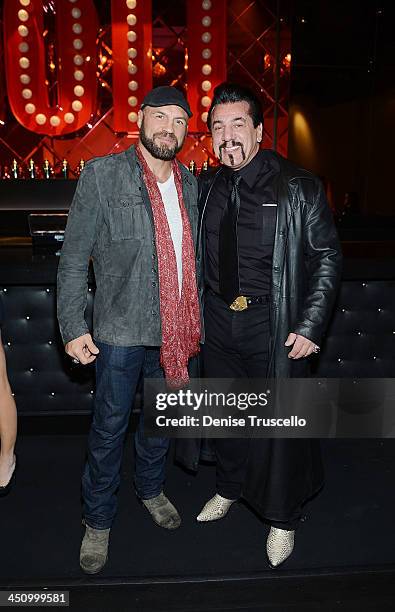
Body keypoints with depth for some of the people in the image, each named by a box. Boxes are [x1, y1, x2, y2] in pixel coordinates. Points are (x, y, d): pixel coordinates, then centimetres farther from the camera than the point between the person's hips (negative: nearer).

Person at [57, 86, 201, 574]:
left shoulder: (189, 183, 6)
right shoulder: (101, 175, -9)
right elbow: (73, 260, -8)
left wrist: (196, 320, 13)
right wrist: (73, 327, -13)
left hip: (176, 329, 5)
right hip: (119, 332, -4)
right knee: (108, 429, 10)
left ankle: (150, 489, 47)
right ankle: (97, 520, 33)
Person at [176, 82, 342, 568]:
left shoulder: (298, 188, -9)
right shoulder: (207, 188, 4)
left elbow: (326, 258, -8)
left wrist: (309, 327, -14)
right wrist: (198, 314, 9)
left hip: (273, 325, -4)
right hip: (218, 320, 5)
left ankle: (282, 519, 31)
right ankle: (229, 488, 46)